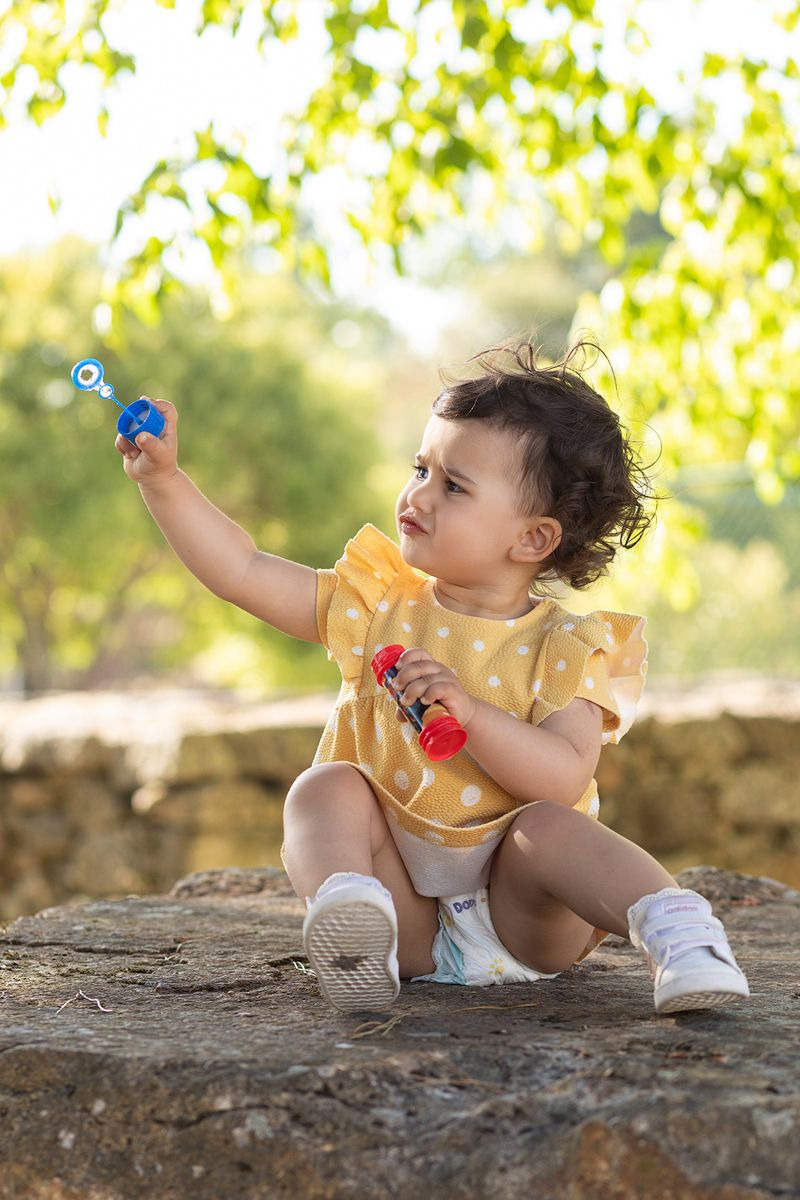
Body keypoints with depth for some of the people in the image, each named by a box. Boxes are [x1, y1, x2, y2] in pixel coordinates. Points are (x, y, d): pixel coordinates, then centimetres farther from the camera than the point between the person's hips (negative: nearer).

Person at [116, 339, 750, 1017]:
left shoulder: (562, 649, -5)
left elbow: (565, 778, -19)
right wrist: (163, 478, -3)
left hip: (519, 922, -2)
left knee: (547, 824, -30)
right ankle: (348, 909, -47)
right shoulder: (382, 607, 6)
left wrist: (468, 711, -30)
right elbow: (244, 572, 4)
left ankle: (676, 924, -42)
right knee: (326, 787, -21)